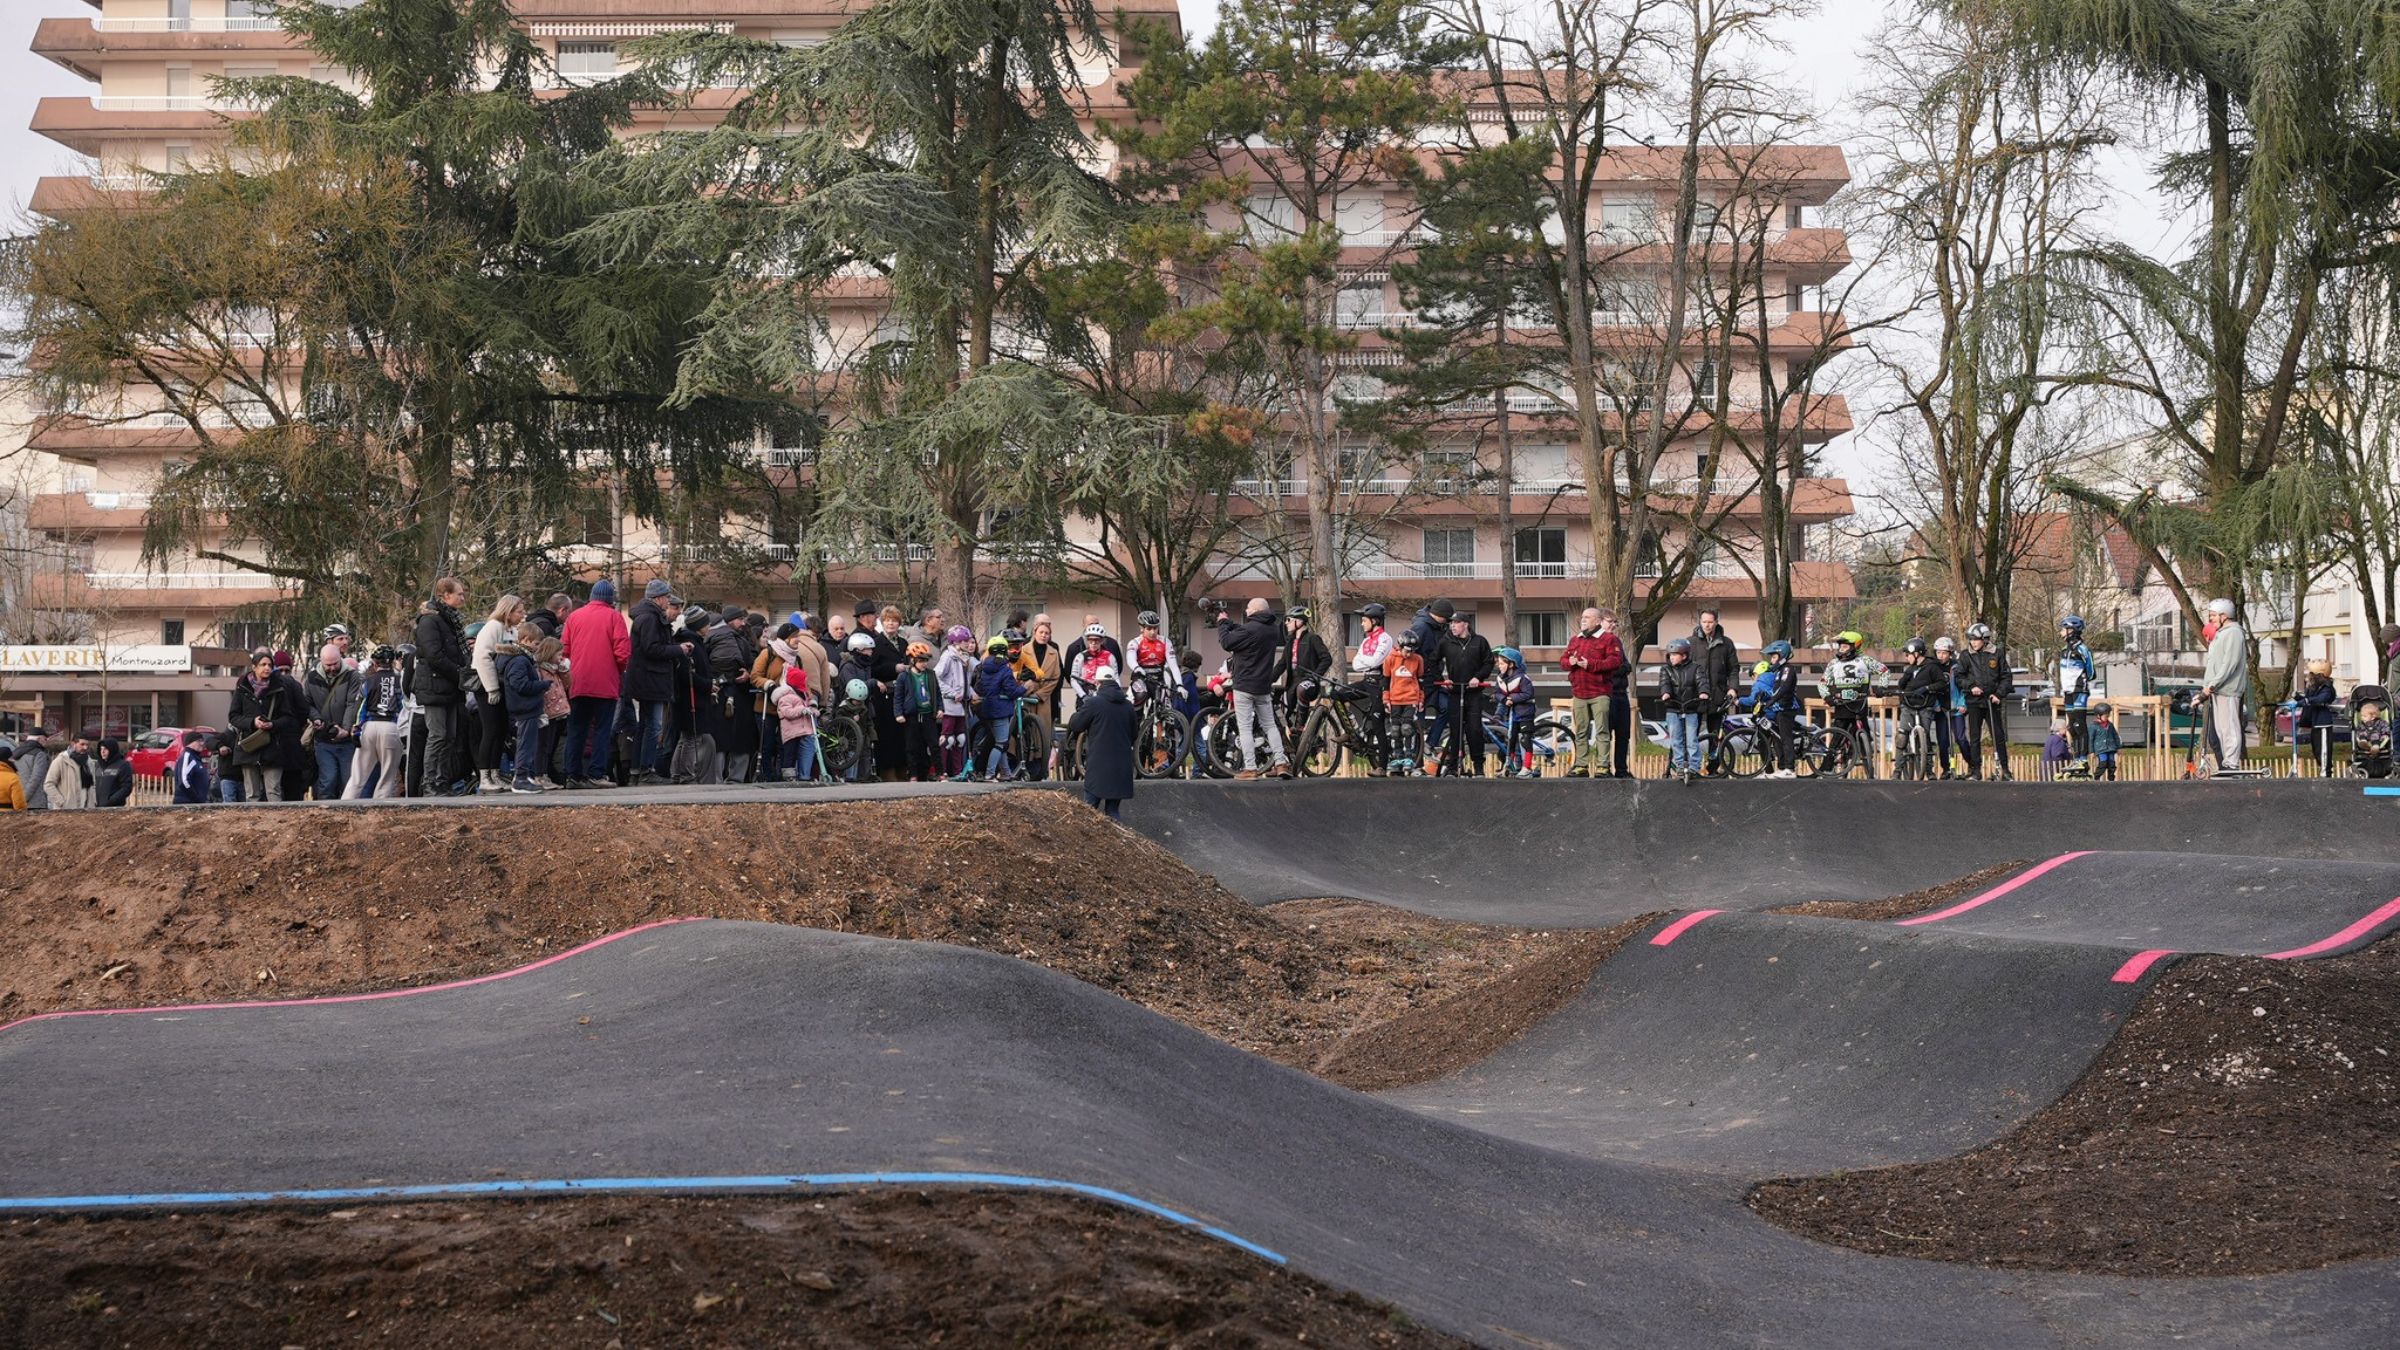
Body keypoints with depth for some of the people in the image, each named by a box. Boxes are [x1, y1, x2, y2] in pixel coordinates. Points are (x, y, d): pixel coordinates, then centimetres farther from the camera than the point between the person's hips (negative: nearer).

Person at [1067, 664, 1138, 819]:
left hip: (1099, 765, -5)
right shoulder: (1128, 706, 8)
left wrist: (1079, 710, 16)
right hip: (1121, 769, 5)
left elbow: (1075, 726, -1)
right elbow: (1133, 735, 17)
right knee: (1113, 811, 8)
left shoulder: (1093, 703, -9)